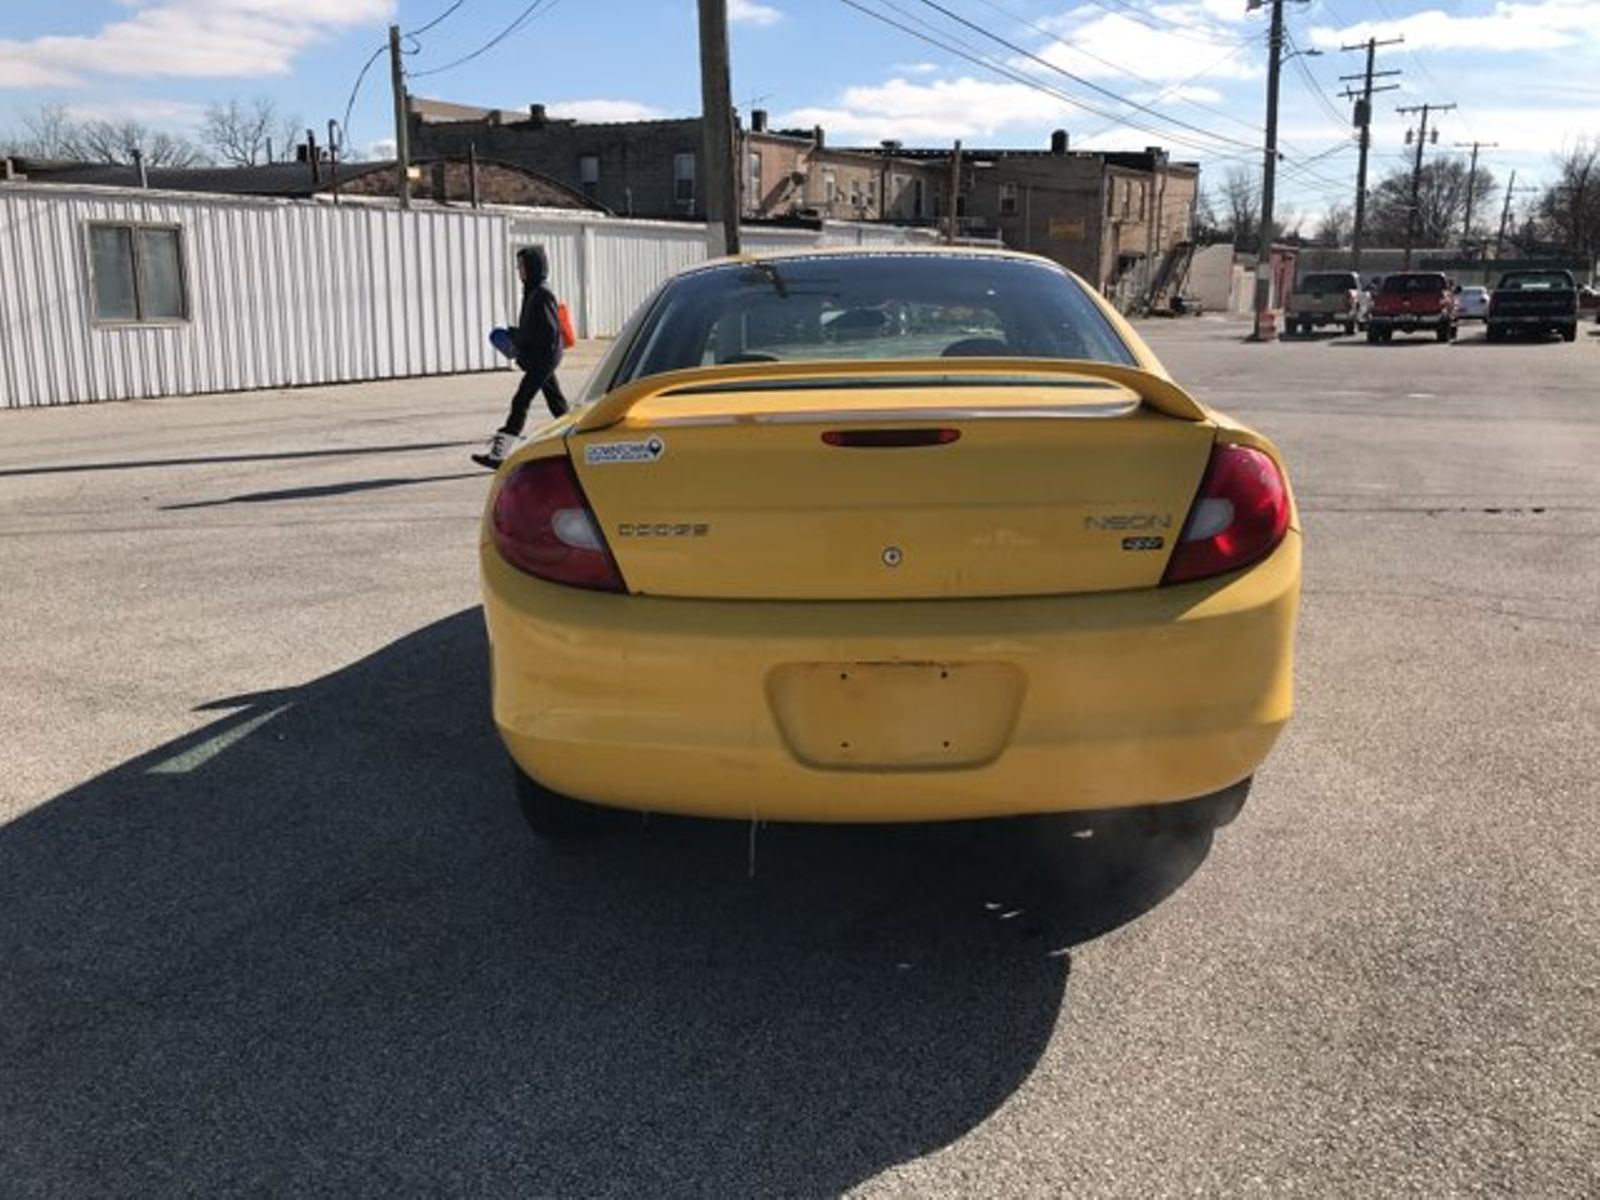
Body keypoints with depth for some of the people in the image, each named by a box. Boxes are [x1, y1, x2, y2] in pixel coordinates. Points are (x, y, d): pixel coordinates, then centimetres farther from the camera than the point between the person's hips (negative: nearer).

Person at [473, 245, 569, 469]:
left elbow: (549, 331, -21)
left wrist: (517, 336, -16)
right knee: (557, 402, 15)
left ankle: (499, 453, -15)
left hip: (543, 358, -10)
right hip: (538, 358, 10)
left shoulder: (542, 295, -16)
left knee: (520, 402, -12)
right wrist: (515, 336, 5)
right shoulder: (531, 293, 14)